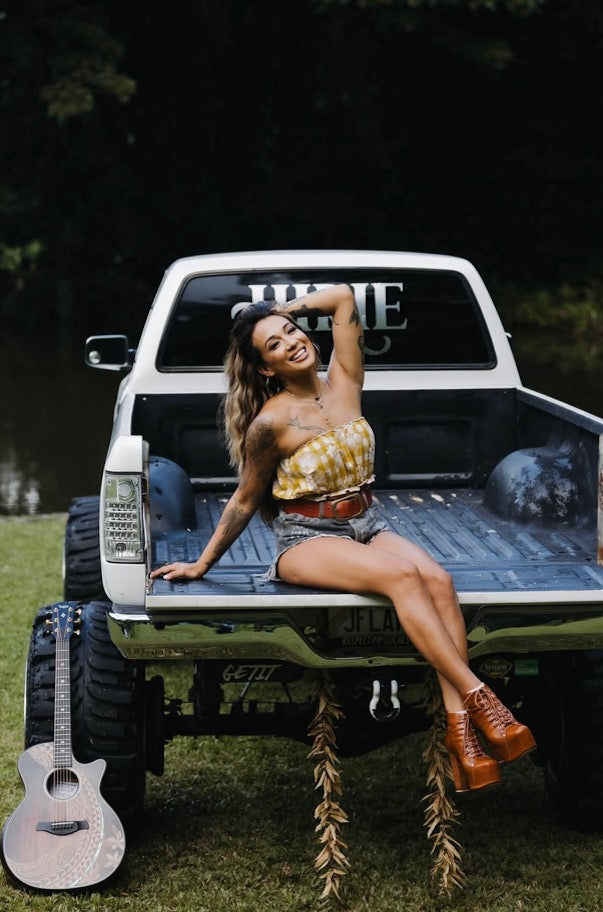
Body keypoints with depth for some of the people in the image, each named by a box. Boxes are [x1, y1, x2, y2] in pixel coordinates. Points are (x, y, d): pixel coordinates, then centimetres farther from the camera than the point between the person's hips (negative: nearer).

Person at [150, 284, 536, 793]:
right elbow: (246, 500, 3)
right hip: (307, 540, -5)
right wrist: (203, 564, 7)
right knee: (400, 574, -34)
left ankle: (459, 727, -36)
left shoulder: (344, 383, 3)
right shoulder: (271, 422, -9)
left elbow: (343, 297, 5)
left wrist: (283, 312, 13)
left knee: (438, 579, -26)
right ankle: (479, 699, -40)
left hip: (366, 526, 5)